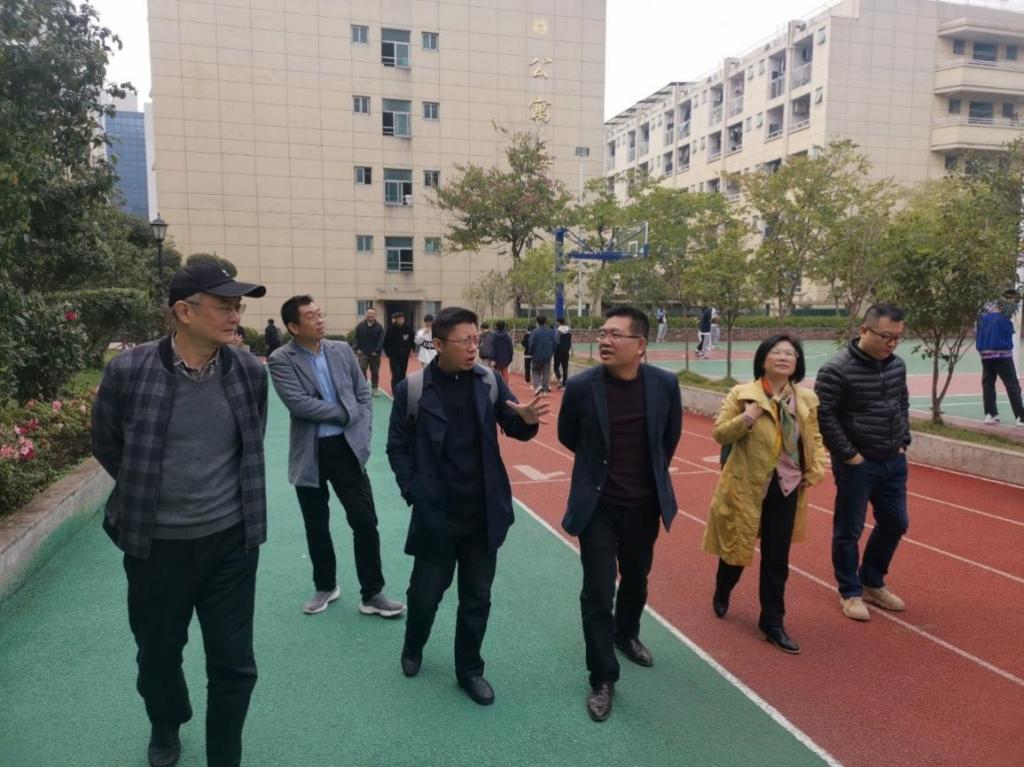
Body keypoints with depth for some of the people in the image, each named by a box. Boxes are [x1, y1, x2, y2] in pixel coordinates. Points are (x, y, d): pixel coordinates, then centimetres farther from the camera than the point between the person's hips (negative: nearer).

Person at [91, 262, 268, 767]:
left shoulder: (249, 371, -7)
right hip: (155, 545, 0)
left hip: (231, 541, 1)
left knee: (234, 665, 8)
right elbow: (106, 444, 4)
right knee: (158, 654, 21)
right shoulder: (129, 370, -14)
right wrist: (146, 493, 10)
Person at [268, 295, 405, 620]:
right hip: (310, 453, -1)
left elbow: (364, 394, 7)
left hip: (346, 447, 2)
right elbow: (298, 403, -19)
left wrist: (362, 434, -5)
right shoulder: (281, 360, -7)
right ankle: (325, 587, 34)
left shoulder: (342, 350, 4)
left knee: (365, 522, 1)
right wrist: (346, 412, -11)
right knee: (316, 526, 13)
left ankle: (372, 594, 14)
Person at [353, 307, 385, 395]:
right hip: (363, 354, 0)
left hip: (374, 354, 0)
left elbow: (381, 340, -5)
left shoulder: (379, 327, -1)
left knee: (375, 372, 7)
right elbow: (356, 338, 5)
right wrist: (357, 349, -6)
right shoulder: (360, 326, 3)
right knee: (361, 371, -8)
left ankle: (374, 389, 17)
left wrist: (377, 351, -13)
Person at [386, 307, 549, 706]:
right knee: (426, 592, 14)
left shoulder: (489, 381, -4)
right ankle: (412, 649, 44)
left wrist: (527, 419, -21)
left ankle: (469, 669, 34)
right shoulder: (412, 389, -10)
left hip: (483, 514, 2)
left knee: (477, 596, 14)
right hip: (436, 514, -2)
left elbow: (513, 428, 2)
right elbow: (398, 446, -1)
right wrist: (412, 491, -9)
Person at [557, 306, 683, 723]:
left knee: (636, 579, 22)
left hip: (644, 504, 3)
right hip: (597, 504, -2)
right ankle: (602, 678, 18)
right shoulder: (581, 385, -16)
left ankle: (626, 635, 51)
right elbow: (567, 436, 3)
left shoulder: (664, 384, -11)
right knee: (598, 592, 0)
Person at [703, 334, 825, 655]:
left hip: (786, 487, 3)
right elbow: (719, 434, -9)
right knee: (736, 546, 15)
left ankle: (772, 622, 21)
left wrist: (816, 469, -3)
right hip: (746, 485, -2)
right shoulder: (741, 394, -8)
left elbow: (814, 438, 12)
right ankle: (721, 595, 45)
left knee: (777, 558, 6)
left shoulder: (807, 399, 2)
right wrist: (747, 418, -24)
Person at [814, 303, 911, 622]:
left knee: (895, 523, 16)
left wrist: (903, 442, 10)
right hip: (857, 464, -7)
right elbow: (824, 416, -18)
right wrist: (848, 455, -17)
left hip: (894, 462, 7)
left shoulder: (897, 365, 4)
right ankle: (850, 592, 22)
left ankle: (872, 583, 35)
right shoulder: (836, 370, -18)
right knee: (849, 530, 4)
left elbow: (903, 405, 18)